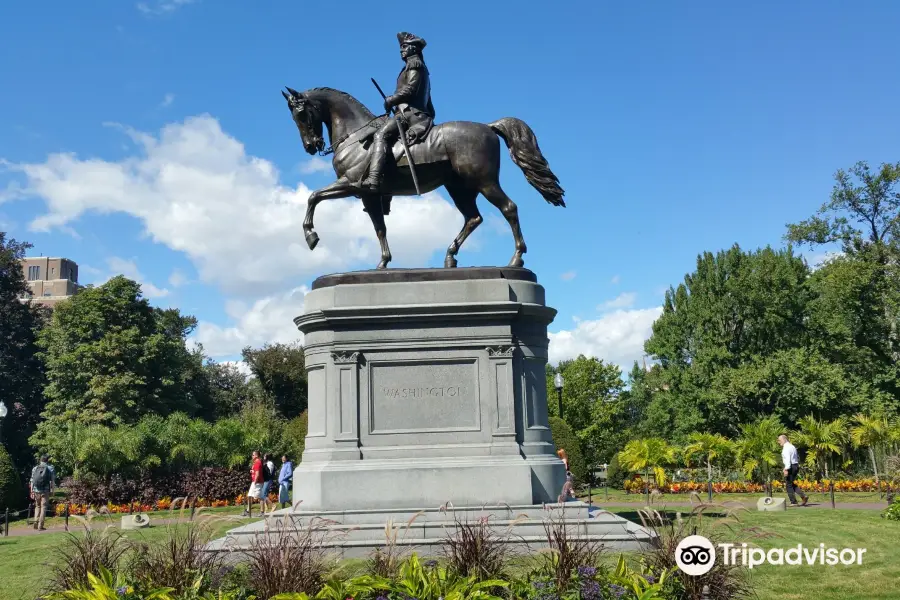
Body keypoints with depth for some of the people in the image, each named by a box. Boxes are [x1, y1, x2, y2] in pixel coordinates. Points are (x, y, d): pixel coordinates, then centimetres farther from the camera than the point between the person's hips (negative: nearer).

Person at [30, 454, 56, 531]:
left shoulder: (35, 468, 9)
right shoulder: (50, 468, -1)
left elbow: (32, 481, 7)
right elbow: (53, 481, -5)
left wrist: (32, 491, 10)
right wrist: (52, 490, 1)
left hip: (36, 490, 3)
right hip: (45, 491, -3)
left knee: (37, 506, 20)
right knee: (43, 507, 2)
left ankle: (36, 523, 8)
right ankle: (40, 526, -1)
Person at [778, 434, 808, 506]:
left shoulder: (786, 448, -14)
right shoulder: (792, 446, 17)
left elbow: (787, 459, -25)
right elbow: (797, 457, 25)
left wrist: (786, 469, -28)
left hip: (791, 467, -9)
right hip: (796, 466, 9)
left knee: (788, 485, 0)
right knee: (792, 484, 17)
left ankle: (793, 502, 1)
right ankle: (803, 496, 4)